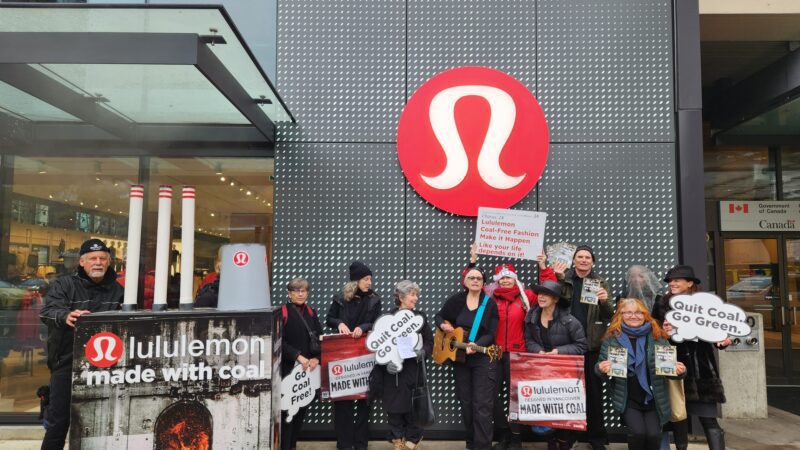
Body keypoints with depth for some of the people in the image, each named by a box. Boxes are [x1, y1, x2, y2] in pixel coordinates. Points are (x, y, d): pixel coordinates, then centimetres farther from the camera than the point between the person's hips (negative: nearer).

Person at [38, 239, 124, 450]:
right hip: (67, 363, -3)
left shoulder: (117, 290, 8)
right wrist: (66, 316, -39)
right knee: (59, 419, 1)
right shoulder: (64, 284, -1)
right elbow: (48, 310, -18)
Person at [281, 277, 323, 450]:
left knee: (302, 409, 11)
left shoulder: (311, 313, 11)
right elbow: (279, 341, -14)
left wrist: (316, 359, -8)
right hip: (288, 369, -5)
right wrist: (298, 356, -21)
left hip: (308, 369, 5)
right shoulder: (283, 312, -6)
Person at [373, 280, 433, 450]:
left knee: (413, 407, 1)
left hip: (414, 371, 1)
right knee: (394, 407, 3)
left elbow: (429, 342, 10)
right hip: (393, 371, -1)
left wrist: (423, 352, -10)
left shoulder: (420, 316, 8)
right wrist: (386, 362, -15)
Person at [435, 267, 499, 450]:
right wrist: (443, 325, -7)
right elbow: (439, 316, 15)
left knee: (482, 405, -7)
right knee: (465, 402, 12)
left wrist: (476, 345, -27)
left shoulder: (490, 304, -5)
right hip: (460, 358, 4)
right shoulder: (456, 300, 2)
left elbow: (491, 334, -10)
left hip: (483, 359, -3)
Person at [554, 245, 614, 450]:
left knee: (594, 390, 6)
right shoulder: (563, 280, 5)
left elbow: (609, 315, 4)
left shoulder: (600, 283, 7)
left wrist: (605, 300, -18)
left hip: (592, 343, 1)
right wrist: (557, 279, -11)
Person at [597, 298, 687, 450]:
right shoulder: (612, 337, -2)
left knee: (653, 434, -15)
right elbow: (601, 365, 3)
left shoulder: (658, 336, 1)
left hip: (653, 399, 1)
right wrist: (601, 368, -21)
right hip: (627, 399, -1)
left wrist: (679, 370, -17)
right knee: (638, 432, -20)